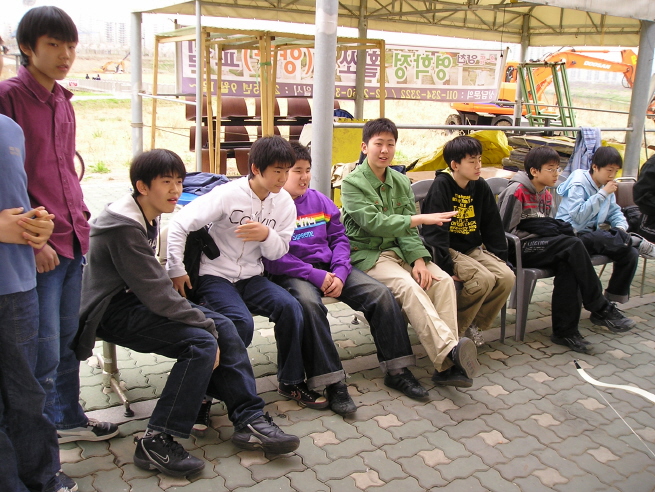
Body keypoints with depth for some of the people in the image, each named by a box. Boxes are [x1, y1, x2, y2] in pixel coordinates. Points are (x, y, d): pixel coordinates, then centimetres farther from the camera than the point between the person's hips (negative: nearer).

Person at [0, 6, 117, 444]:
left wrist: (81, 219, 13)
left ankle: (68, 418, 34)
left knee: (69, 339, 18)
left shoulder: (63, 101, 15)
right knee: (44, 351, 0)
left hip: (73, 240, 8)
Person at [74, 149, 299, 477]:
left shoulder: (147, 218, 10)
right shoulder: (124, 226, -21)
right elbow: (154, 291, -25)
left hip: (133, 300, 9)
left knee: (223, 327, -3)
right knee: (202, 342, -24)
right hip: (112, 312, -9)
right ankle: (156, 443, -16)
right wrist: (205, 325, -18)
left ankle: (249, 419, -2)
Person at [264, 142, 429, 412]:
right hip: (291, 275, -5)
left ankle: (396, 370, -3)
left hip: (329, 268, 6)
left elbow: (339, 238, 12)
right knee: (309, 303, -38)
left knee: (381, 293, -12)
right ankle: (332, 382, -30)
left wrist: (340, 273, -7)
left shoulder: (319, 200, 15)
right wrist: (315, 276, -18)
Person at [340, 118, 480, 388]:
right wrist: (421, 219, -23)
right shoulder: (352, 183, -5)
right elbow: (374, 222, -18)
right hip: (367, 254, -5)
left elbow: (408, 229, 7)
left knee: (443, 280, -19)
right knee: (408, 287, -33)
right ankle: (449, 351, -41)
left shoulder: (401, 181, 13)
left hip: (398, 250, 6)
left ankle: (446, 365, -25)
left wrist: (418, 259, -11)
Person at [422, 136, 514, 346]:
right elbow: (435, 231, -20)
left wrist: (501, 257, 7)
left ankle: (475, 325, 4)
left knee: (507, 277, -14)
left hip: (473, 248, 7)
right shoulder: (441, 186, -15)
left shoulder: (481, 187, 5)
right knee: (484, 279, -27)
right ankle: (454, 329, -6)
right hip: (449, 250, -7)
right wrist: (447, 267, -25)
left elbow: (493, 226, 13)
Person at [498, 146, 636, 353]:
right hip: (520, 249, -8)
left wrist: (558, 228, -6)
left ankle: (565, 330, -18)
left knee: (569, 266, -24)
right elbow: (506, 230, -14)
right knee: (574, 245, -24)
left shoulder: (546, 195, 16)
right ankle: (601, 309, -17)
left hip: (540, 246, 8)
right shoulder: (516, 192, -11)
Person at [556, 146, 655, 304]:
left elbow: (615, 212, 18)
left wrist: (621, 228, -5)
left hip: (594, 236, 8)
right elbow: (579, 216, -26)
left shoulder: (606, 187, 12)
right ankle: (638, 242, -17)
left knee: (630, 253, -12)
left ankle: (613, 300, -3)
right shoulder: (578, 184, -12)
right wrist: (603, 194, -23)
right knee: (594, 238, -40)